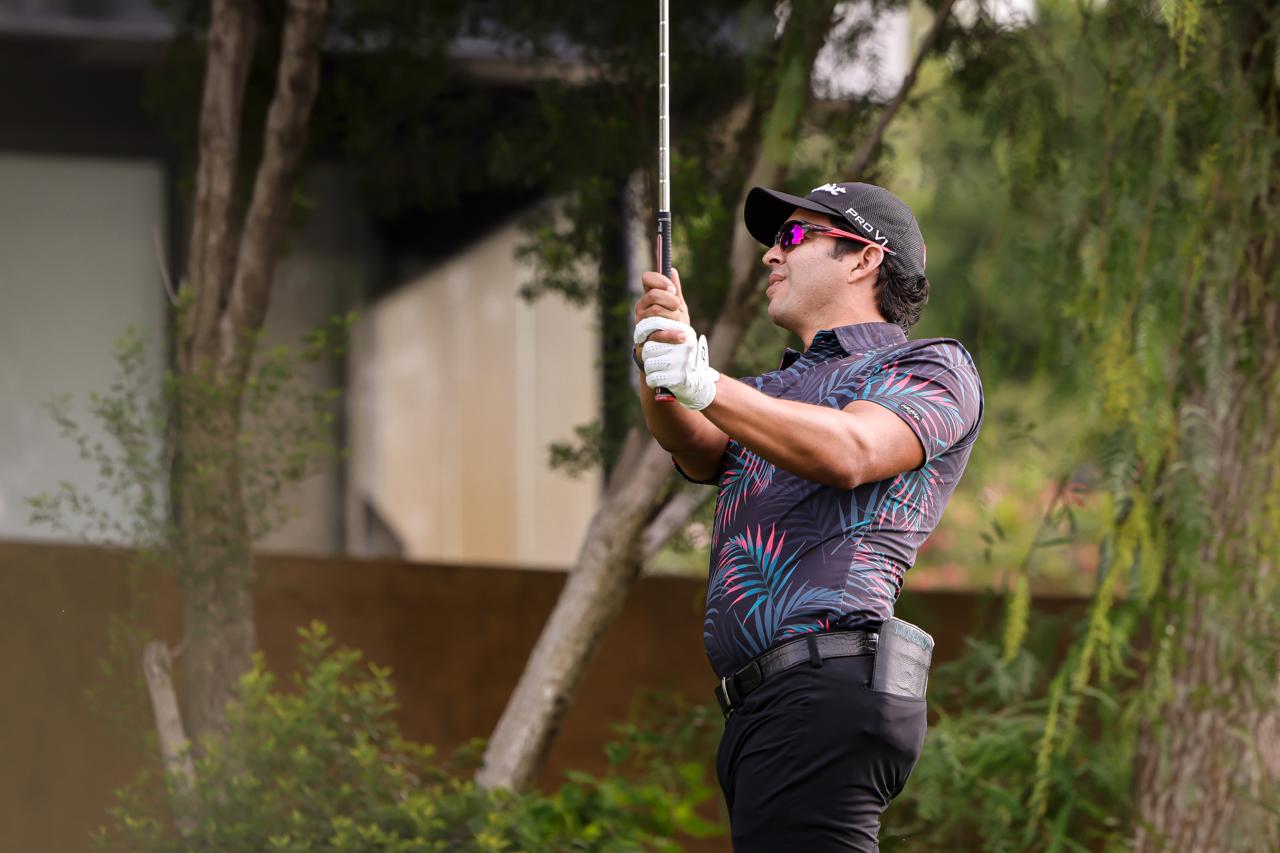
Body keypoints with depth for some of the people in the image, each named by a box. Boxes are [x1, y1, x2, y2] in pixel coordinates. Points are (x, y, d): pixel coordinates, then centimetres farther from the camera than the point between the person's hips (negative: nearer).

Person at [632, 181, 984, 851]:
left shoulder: (933, 367, 9)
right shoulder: (778, 391, 32)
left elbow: (851, 453, -13)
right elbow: (699, 450, 8)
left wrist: (708, 388, -24)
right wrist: (661, 366, -14)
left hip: (828, 692, -8)